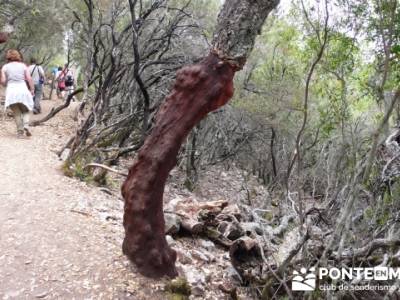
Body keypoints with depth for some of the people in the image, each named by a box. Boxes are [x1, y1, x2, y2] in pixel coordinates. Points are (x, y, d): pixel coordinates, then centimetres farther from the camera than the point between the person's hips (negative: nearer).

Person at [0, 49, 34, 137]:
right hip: (23, 90, 0)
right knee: (25, 111, 14)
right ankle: (26, 126, -9)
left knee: (17, 112, 10)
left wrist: (8, 82, 20)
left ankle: (20, 131, 10)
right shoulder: (23, 65, 5)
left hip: (11, 91, 0)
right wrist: (32, 89, 4)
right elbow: (29, 79, -2)